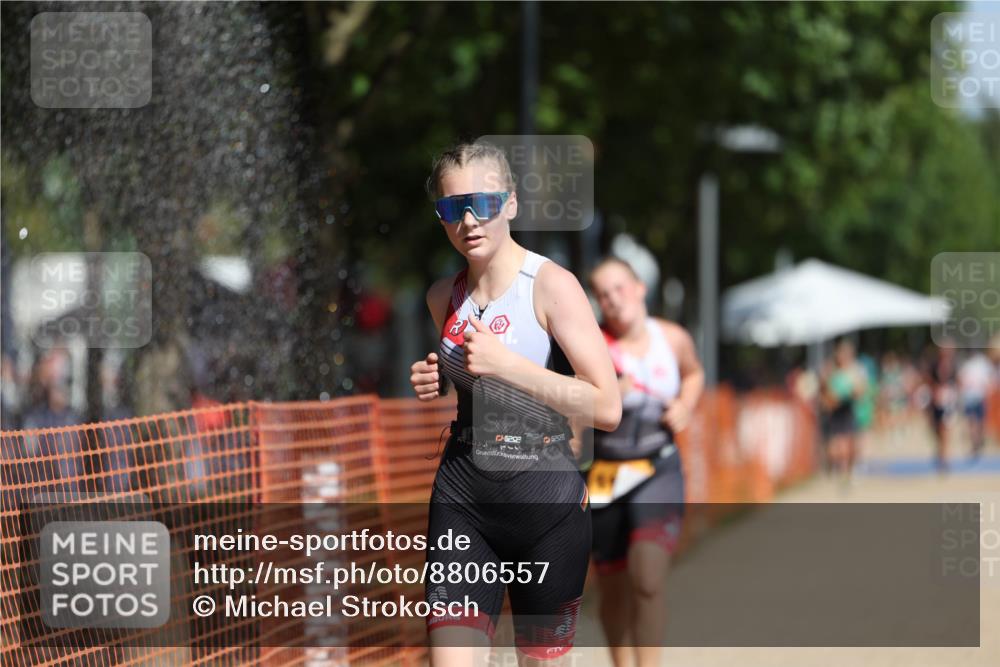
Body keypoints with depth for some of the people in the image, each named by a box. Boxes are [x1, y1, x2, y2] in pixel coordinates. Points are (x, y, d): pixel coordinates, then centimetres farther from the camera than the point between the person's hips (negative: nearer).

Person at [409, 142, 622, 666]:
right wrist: (434, 383, 5)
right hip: (463, 503, 4)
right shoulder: (444, 296, 8)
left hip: (547, 503, -4)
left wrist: (506, 365, -22)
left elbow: (607, 408, -18)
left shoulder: (552, 285, -10)